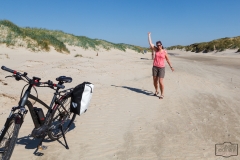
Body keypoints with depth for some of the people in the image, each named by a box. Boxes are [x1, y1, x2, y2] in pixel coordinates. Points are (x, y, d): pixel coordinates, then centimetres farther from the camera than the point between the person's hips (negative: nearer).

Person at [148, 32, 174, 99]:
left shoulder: (164, 52, -3)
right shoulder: (156, 50, 4)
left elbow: (167, 59, 4)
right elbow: (150, 43, 1)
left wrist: (171, 67, 4)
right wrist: (149, 35, 3)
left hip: (161, 68, -3)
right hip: (155, 67, 3)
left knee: (160, 81, -10)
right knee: (155, 81, 9)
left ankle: (162, 94, 4)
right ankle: (156, 91, 32)